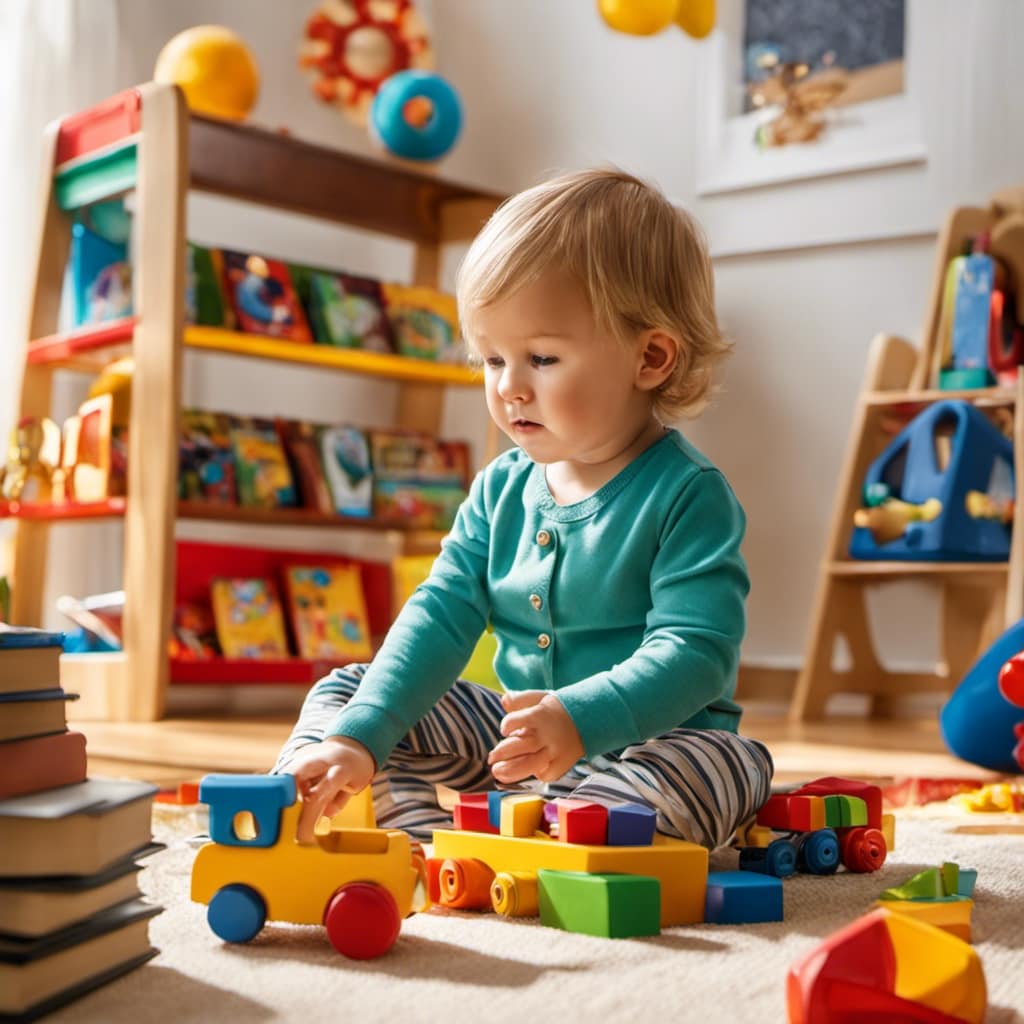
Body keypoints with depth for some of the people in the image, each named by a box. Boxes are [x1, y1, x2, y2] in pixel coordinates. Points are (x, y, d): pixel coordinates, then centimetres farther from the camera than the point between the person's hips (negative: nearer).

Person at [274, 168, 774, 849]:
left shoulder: (688, 496, -14)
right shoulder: (501, 491, 3)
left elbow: (694, 652, -25)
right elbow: (441, 615, -5)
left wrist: (578, 720, -41)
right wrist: (358, 739, -18)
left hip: (647, 745, -5)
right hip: (513, 742, 6)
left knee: (721, 764, -38)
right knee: (340, 693, 0)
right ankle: (422, 834, -26)